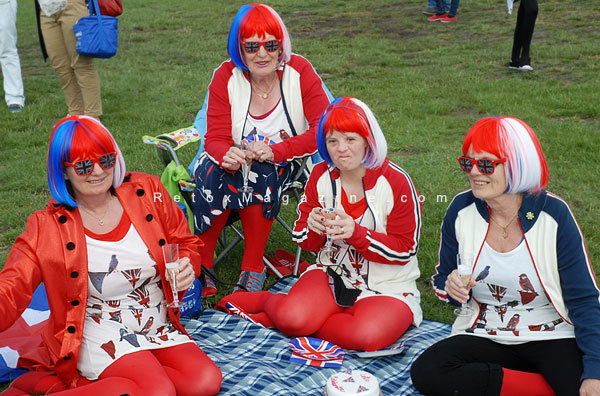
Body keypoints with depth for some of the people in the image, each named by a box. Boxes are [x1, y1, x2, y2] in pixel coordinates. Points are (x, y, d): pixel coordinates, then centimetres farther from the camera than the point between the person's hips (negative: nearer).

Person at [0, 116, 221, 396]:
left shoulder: (148, 192, -1)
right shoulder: (46, 228, -7)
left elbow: (187, 243, 11)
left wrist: (187, 267, -14)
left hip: (159, 327, 5)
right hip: (101, 336, -5)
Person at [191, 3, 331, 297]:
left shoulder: (299, 71, -12)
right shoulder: (225, 76, -9)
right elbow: (215, 139, -11)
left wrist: (275, 152, -29)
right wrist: (227, 156, -37)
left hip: (287, 166, -1)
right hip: (237, 160, 2)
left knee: (259, 175, -34)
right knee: (214, 172, -30)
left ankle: (252, 270, -20)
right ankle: (201, 268, -21)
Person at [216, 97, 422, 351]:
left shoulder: (395, 181, -12)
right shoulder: (320, 175, 0)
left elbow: (404, 249, -12)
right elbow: (307, 242, 6)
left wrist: (356, 233, -26)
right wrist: (313, 228, -19)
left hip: (388, 287, -1)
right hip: (332, 273, 2)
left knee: (366, 336, -32)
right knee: (292, 317, -29)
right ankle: (268, 300, 7)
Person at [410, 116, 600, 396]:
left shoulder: (553, 213, -11)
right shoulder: (461, 210, -3)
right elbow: (442, 280, 11)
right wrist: (452, 287, -15)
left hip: (552, 336, -4)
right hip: (486, 335, 4)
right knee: (425, 373, -25)